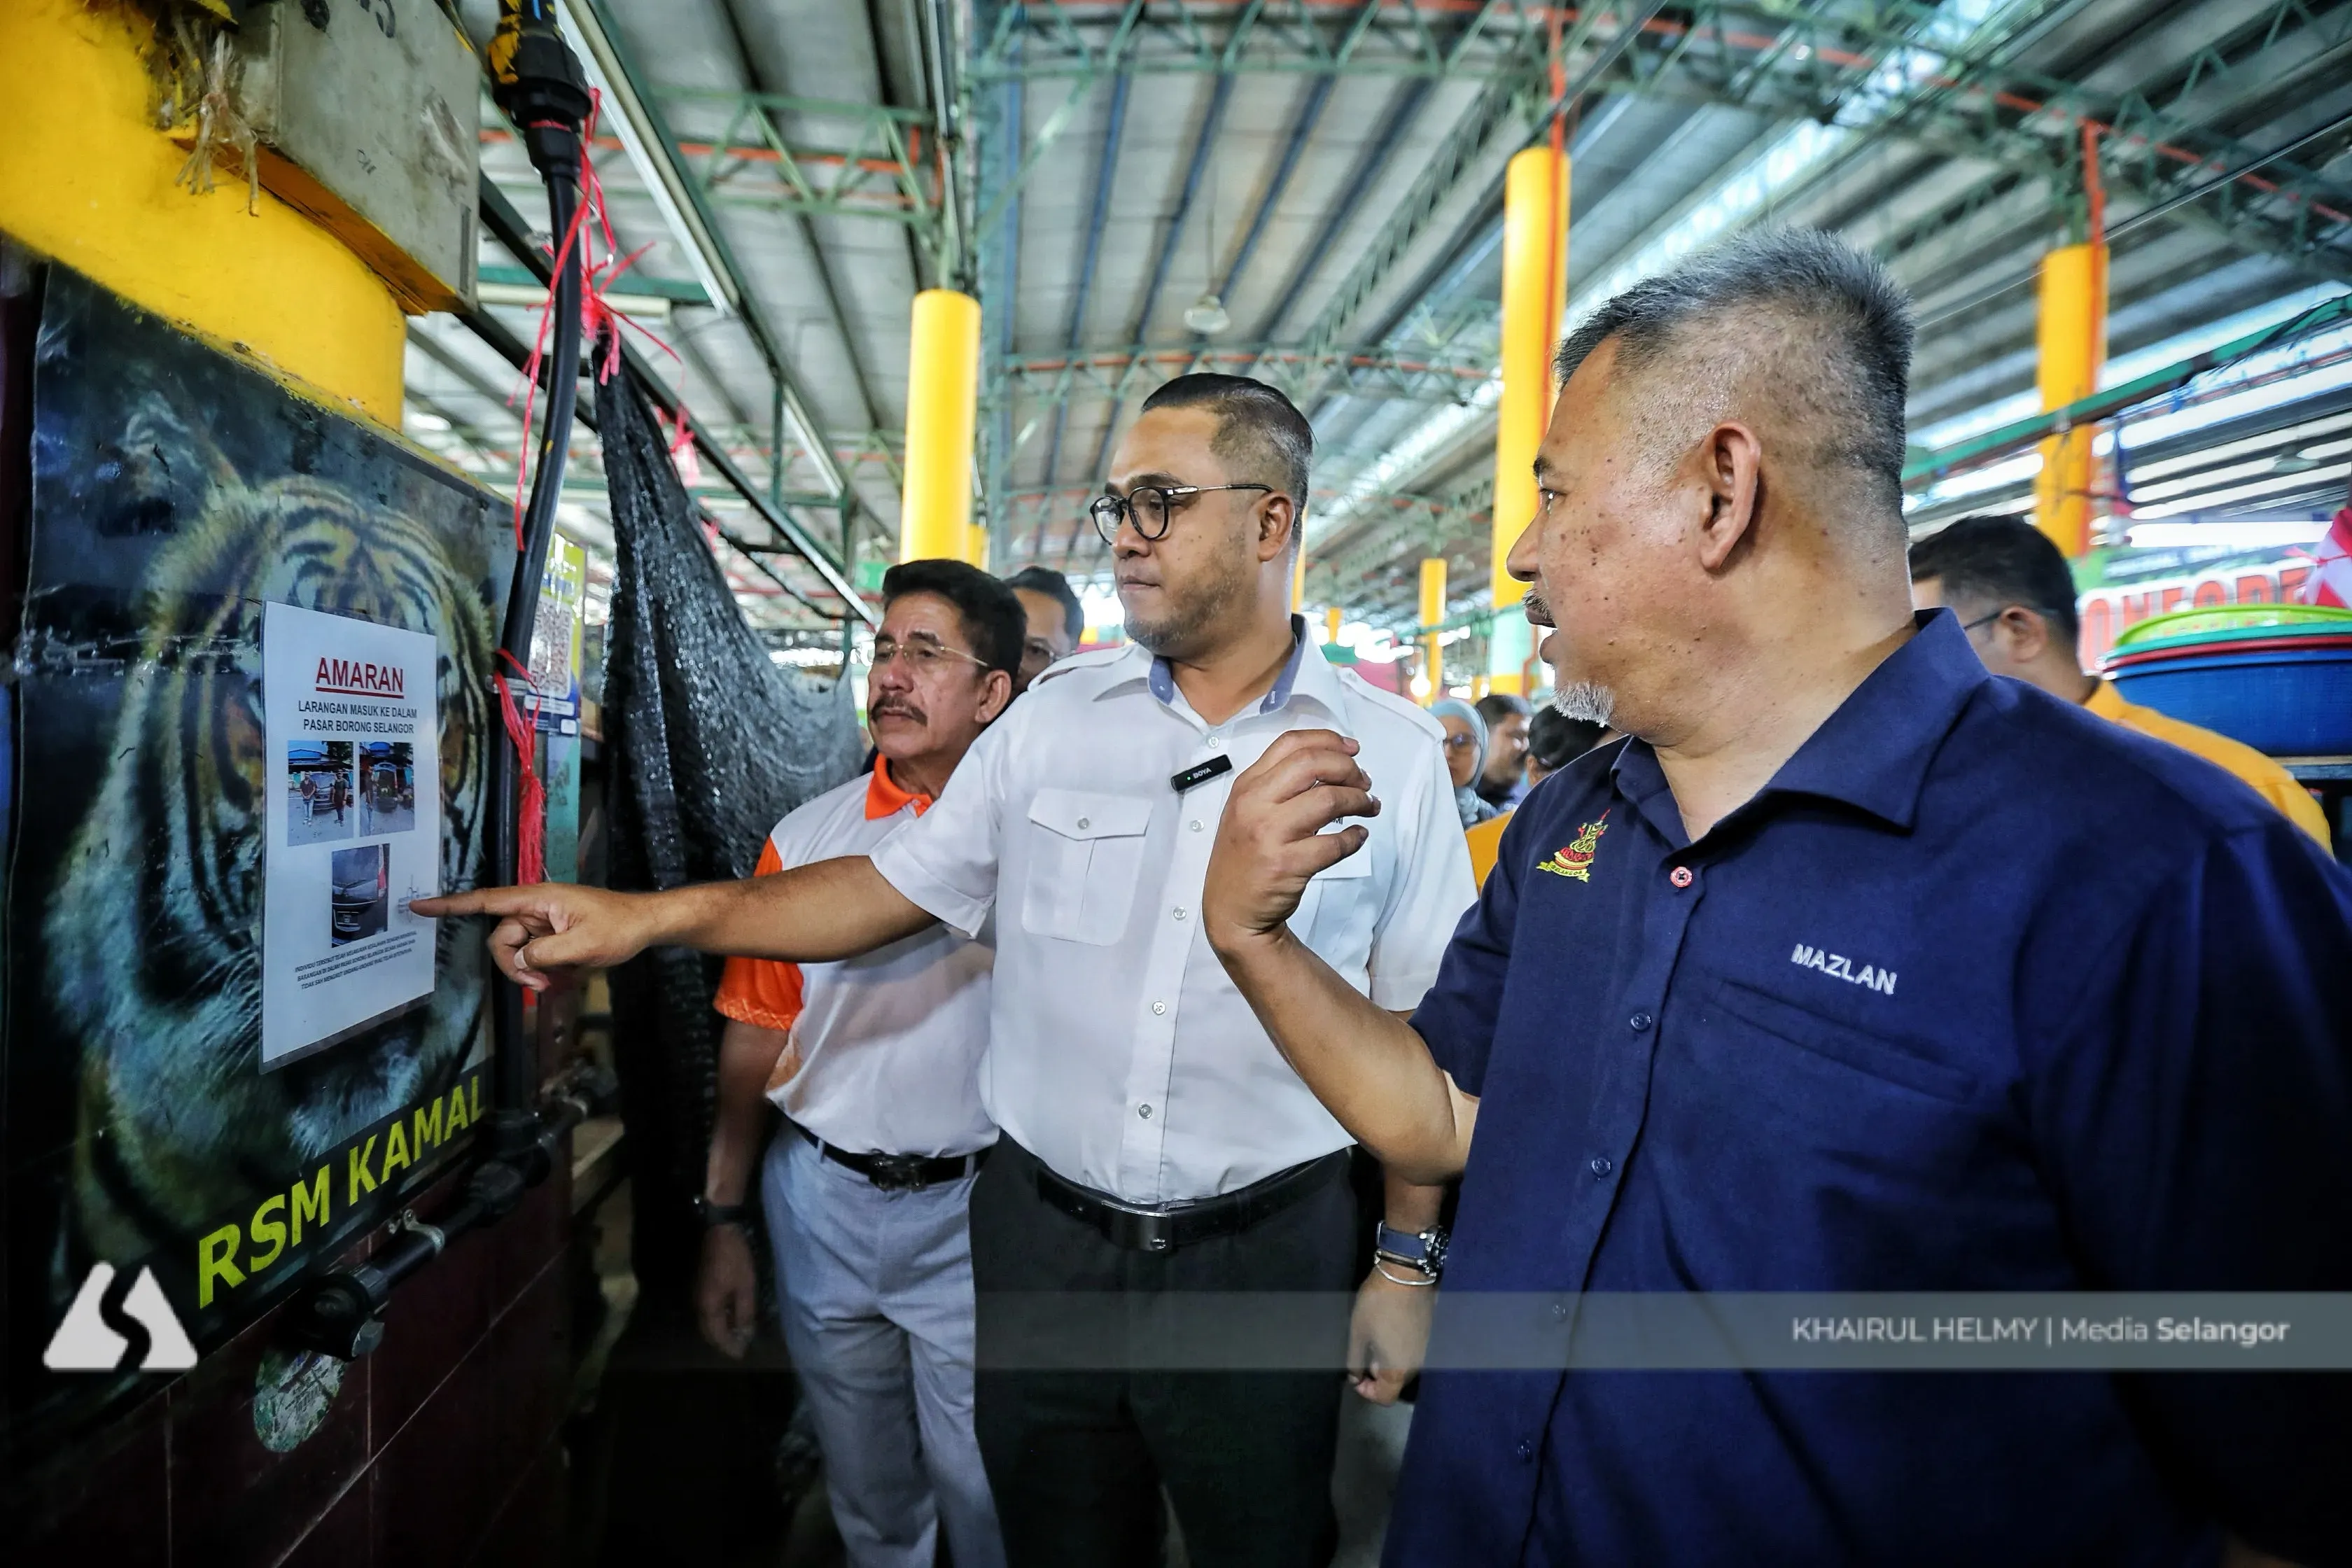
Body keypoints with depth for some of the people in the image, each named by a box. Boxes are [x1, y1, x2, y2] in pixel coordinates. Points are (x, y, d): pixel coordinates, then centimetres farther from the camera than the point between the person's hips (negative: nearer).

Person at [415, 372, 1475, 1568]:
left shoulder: (1394, 752, -5)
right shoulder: (1056, 716, 1)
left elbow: (1419, 1032, -1)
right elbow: (897, 888, 4)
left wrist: (1409, 1258, -1)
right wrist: (649, 918, -3)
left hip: (1264, 1253, -2)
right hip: (1044, 1240, 3)